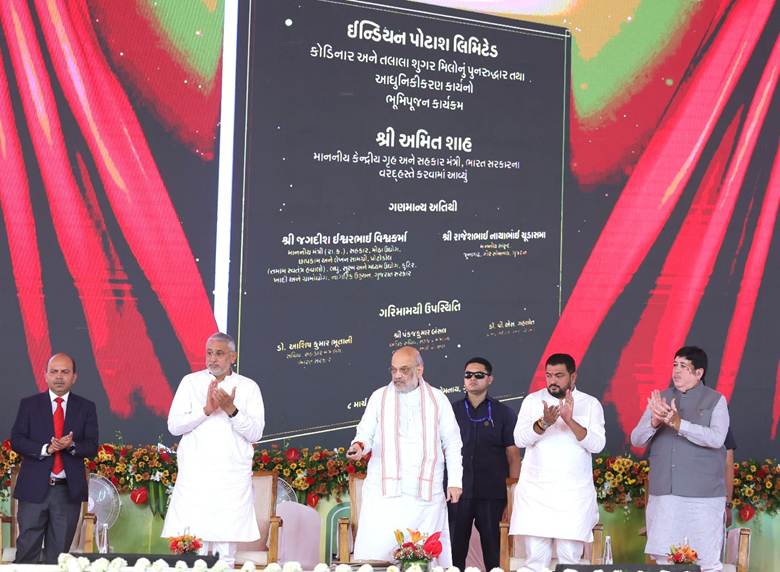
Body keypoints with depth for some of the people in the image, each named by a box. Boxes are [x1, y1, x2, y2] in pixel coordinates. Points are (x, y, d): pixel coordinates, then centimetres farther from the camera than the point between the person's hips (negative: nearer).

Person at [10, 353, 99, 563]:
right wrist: (45, 449, -16)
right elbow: (16, 440, -1)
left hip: (69, 491, 1)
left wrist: (71, 446, -19)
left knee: (59, 552, 5)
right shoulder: (29, 404, 7)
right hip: (34, 488, -1)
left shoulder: (86, 408, 8)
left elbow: (92, 447, 2)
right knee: (27, 550, -2)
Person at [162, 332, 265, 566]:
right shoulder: (191, 382, 9)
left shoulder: (248, 387, 7)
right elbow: (174, 425, 1)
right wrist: (206, 409, -12)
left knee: (227, 550, -2)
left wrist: (231, 410, -15)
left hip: (232, 476, 0)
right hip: (195, 475, 0)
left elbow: (255, 433, 0)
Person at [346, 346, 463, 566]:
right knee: (376, 550, -10)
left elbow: (452, 443, 11)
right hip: (385, 489, 0)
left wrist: (455, 481, 3)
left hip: (426, 491, 0)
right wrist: (359, 446, -13)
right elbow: (366, 433, 11)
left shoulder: (437, 399, 10)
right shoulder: (379, 397, 11)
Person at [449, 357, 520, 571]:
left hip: (492, 495, -1)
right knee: (455, 551, 1)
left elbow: (513, 456, 4)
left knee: (493, 553, 3)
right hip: (458, 493, 1)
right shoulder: (451, 411, 10)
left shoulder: (503, 414, 6)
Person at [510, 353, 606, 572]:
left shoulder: (591, 404, 5)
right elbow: (520, 439, -4)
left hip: (574, 493, 0)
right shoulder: (532, 400, 7)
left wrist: (570, 421, -20)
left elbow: (597, 444, -6)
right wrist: (544, 423, -22)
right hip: (536, 491, 1)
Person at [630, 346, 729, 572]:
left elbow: (716, 438, -15)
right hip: (664, 493, 4)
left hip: (703, 494, -3)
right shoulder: (660, 399, 11)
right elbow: (636, 439, 6)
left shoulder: (715, 401, 0)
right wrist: (654, 422, -15)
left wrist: (678, 423, -25)